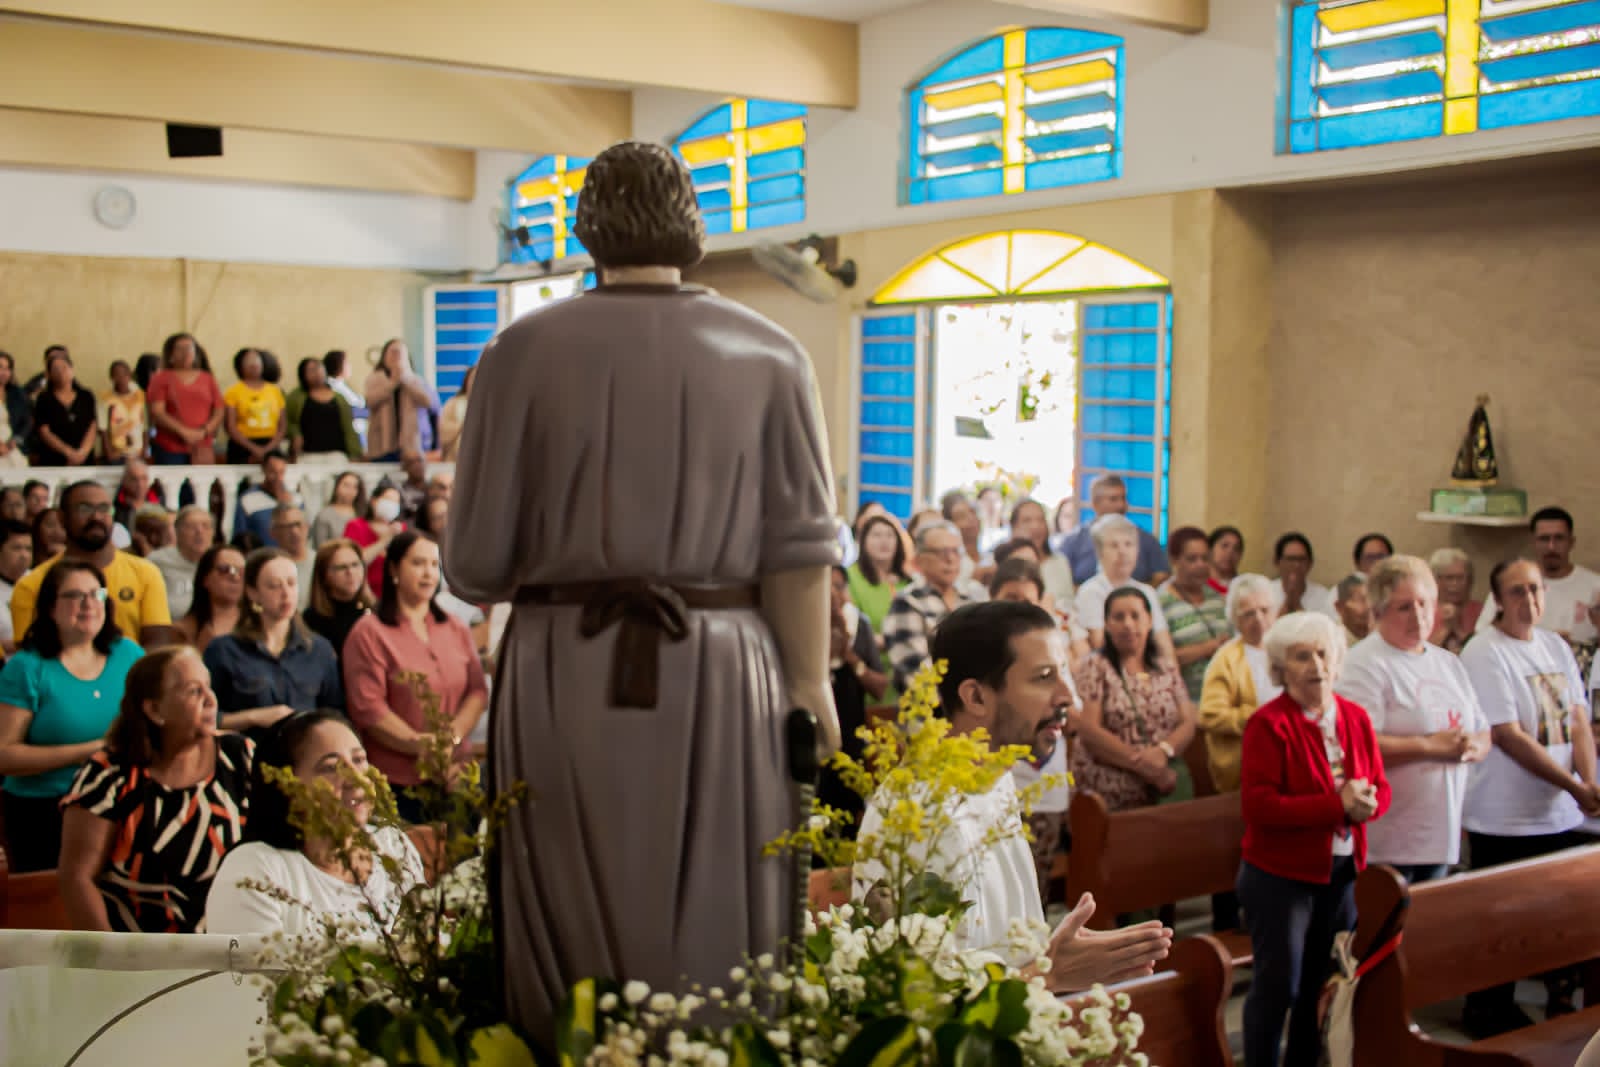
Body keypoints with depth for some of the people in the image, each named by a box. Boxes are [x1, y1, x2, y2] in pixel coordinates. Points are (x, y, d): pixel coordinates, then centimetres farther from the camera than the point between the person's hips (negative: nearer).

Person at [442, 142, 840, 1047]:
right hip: (722, 675, 0)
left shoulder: (525, 351, -2)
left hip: (567, 675, 0)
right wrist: (810, 685, 2)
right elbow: (799, 551, -5)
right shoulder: (769, 354, 1)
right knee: (718, 943, 11)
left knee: (578, 952, 12)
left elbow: (477, 567, -2)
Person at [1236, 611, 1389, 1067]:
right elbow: (1259, 805, -22)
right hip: (1280, 875, -6)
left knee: (1324, 983, 16)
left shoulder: (1356, 717, 5)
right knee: (1278, 986, 0)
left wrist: (1365, 801, -18)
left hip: (1342, 871, 6)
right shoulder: (1268, 724, -14)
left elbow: (1380, 788, 7)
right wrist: (1336, 806, -25)